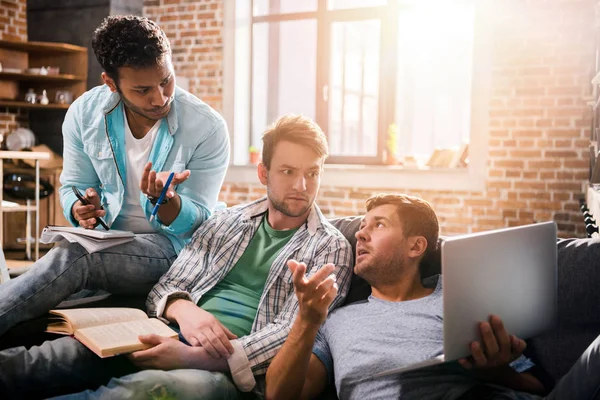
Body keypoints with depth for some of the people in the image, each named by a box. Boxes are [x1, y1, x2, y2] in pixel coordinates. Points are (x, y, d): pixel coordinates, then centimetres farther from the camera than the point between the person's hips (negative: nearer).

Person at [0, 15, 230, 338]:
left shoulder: (208, 128, -15)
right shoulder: (83, 114, -5)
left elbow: (197, 221, -10)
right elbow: (73, 186, 6)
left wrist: (163, 200, -34)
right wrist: (81, 209, -20)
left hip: (173, 246, -4)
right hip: (107, 240, 5)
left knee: (72, 256, -31)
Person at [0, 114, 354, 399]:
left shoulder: (331, 248, 3)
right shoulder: (225, 223, 17)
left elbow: (290, 335, -8)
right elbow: (165, 288, 15)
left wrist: (191, 357, -20)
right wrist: (183, 309, -12)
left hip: (234, 368, -4)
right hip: (175, 339, 5)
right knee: (76, 351, -26)